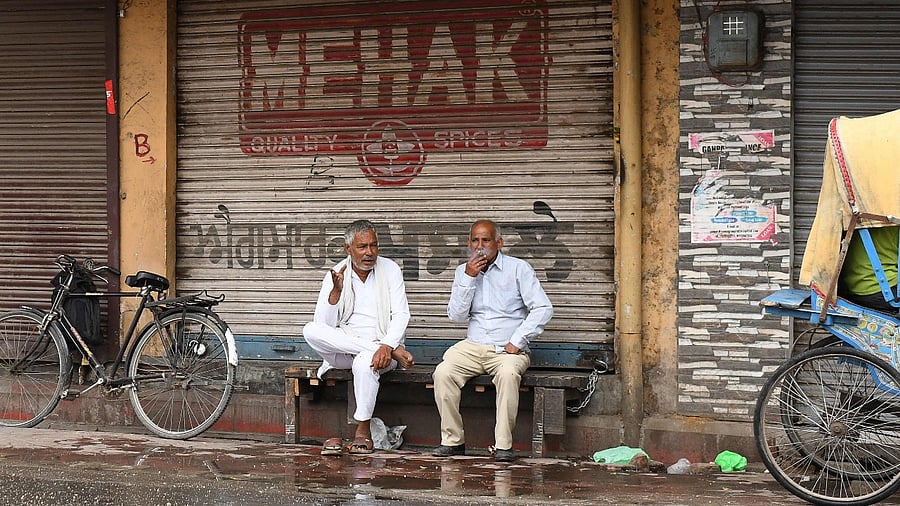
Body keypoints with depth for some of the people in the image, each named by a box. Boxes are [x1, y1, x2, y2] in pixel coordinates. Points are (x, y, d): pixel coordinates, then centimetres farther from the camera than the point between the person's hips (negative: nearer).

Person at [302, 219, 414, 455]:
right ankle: (395, 351, -28)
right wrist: (336, 291, -20)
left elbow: (401, 314, -5)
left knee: (365, 363, -38)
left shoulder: (390, 270, 3)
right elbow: (324, 325, -5)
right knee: (311, 331, -28)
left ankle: (363, 431, -19)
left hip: (380, 345, -2)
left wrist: (387, 346, -22)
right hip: (341, 350, 2)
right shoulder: (336, 276, 4)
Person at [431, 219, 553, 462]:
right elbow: (456, 315, 3)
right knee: (443, 372, -26)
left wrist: (517, 341, -13)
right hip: (472, 346, 3)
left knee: (508, 373, -37)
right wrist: (469, 278, -7)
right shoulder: (463, 271, 13)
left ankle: (503, 445, -29)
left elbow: (543, 308, -6)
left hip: (507, 348, -3)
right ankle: (453, 440, -16)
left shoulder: (518, 268, 2)